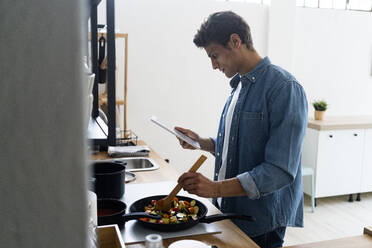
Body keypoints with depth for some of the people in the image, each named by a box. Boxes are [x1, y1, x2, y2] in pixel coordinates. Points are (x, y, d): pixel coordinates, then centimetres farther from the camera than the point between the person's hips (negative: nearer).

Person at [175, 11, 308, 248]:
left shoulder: (285, 88, -20)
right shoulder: (239, 85, 8)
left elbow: (281, 171, -26)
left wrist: (216, 188, -30)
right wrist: (200, 142, 1)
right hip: (229, 211, 8)